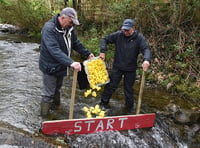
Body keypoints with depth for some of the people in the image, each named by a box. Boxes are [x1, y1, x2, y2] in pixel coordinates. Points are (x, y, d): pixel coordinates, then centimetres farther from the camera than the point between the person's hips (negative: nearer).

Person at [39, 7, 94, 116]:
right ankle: (45, 116, 19)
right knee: (48, 93, 3)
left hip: (61, 65, 8)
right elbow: (54, 50, -39)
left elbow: (76, 43, 14)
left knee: (57, 88, 26)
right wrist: (71, 63, -47)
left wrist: (87, 54, 7)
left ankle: (56, 104, 46)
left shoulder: (69, 28, -1)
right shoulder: (49, 28, -27)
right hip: (50, 67, -7)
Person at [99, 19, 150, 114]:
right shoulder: (118, 35, -9)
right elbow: (105, 40, -2)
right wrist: (103, 51, -17)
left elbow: (146, 49, -22)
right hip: (117, 67, 1)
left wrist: (146, 59, -43)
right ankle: (103, 103, 26)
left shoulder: (139, 38, -12)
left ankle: (129, 108, 30)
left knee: (128, 89, 12)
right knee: (111, 86, 8)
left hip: (130, 69, 0)